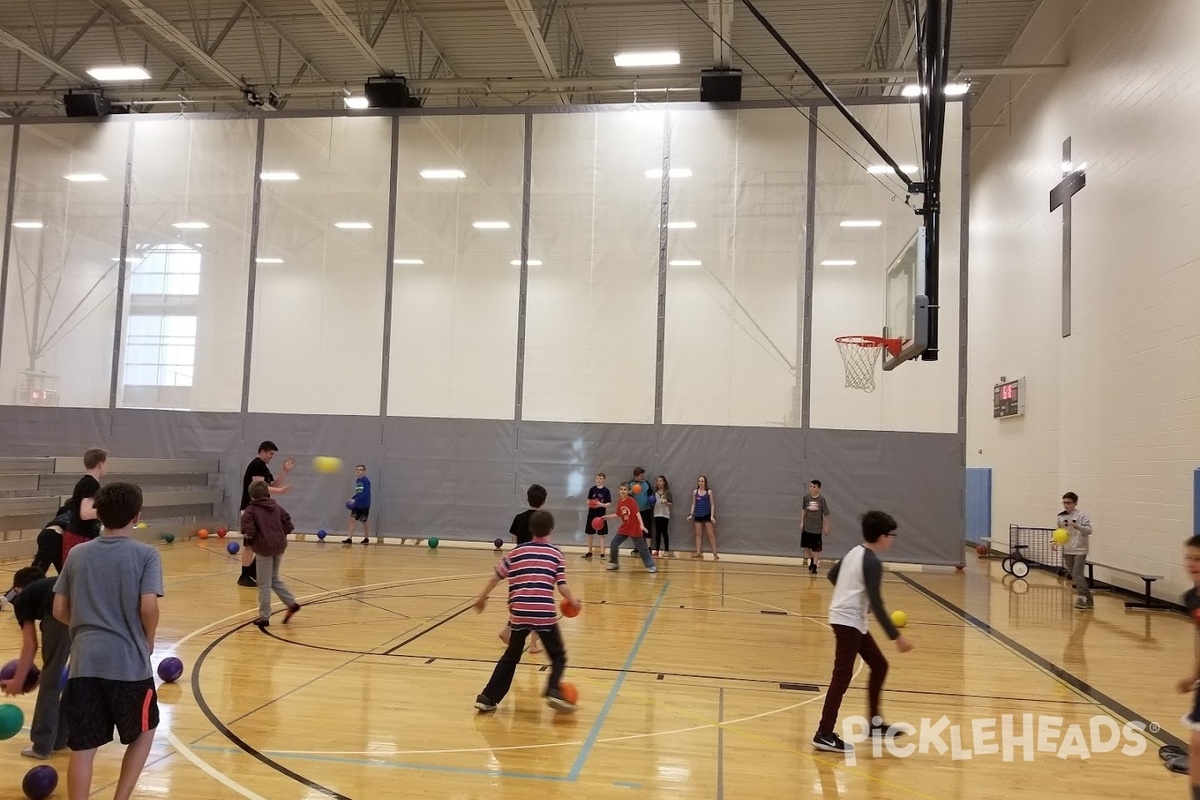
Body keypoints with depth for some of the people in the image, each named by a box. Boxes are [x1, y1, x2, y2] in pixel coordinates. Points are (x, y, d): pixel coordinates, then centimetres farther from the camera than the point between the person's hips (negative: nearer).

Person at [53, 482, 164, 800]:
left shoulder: (77, 554, 7)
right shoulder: (146, 555, -6)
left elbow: (59, 611, 8)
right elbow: (148, 607, -15)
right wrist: (148, 640, 3)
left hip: (84, 662, 3)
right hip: (129, 661, -3)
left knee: (82, 747, 9)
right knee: (144, 732, 20)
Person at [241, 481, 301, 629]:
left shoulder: (251, 510, -5)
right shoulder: (276, 507, 10)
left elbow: (248, 529, -21)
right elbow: (289, 525, 7)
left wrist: (248, 537, -2)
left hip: (264, 548, -5)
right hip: (279, 546, 5)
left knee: (264, 584, 4)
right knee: (274, 578, 23)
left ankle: (264, 616, 9)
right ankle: (291, 603, 13)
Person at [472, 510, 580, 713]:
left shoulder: (516, 551, 10)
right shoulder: (556, 554, 5)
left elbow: (496, 577, 12)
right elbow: (562, 586, 0)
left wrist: (482, 598, 25)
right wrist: (573, 601, 19)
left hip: (519, 614, 3)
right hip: (544, 615, -3)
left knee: (510, 657, 20)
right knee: (558, 656, 12)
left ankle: (488, 698, 18)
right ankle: (553, 691, -11)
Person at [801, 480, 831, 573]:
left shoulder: (821, 499, -12)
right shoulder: (806, 498, -4)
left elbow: (826, 514, -5)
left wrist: (826, 527, -4)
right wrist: (802, 522, 4)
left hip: (817, 528, -3)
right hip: (806, 527, 3)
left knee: (816, 549, 4)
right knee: (805, 546, 9)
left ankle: (814, 566, 14)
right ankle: (811, 559, 35)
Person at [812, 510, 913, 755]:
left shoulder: (855, 552, 10)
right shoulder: (872, 563, -17)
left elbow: (833, 574, 25)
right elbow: (876, 603, -22)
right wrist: (896, 637, -21)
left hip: (852, 620, 10)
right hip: (848, 621, -10)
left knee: (879, 665, 17)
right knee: (842, 677, -8)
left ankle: (874, 722, 25)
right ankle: (824, 734, -6)